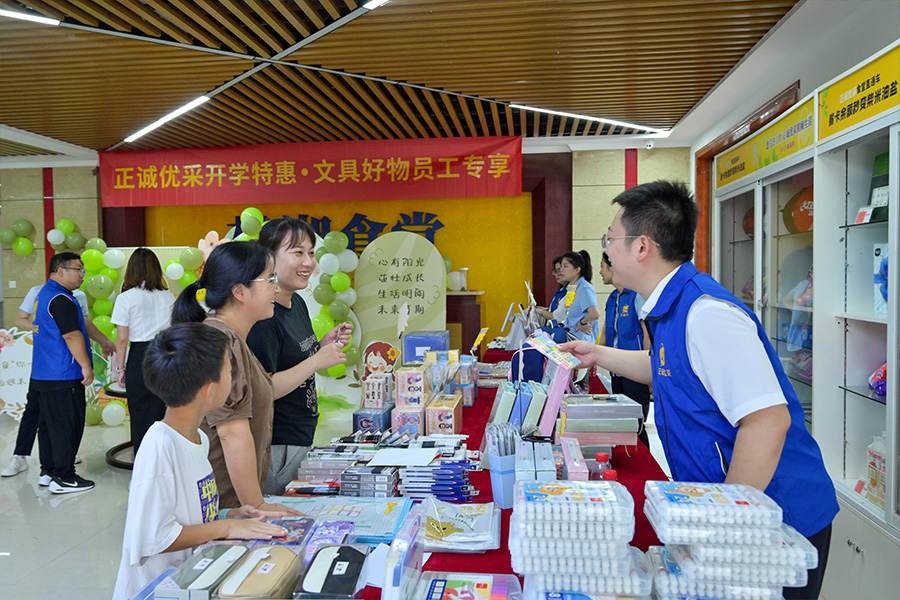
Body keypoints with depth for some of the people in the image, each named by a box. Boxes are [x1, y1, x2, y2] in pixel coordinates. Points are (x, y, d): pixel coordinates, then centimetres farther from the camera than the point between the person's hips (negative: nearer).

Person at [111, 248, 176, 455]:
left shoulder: (126, 298, -4)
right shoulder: (168, 296, 5)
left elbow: (122, 338, -4)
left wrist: (121, 367, 6)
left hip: (140, 356, -3)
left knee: (140, 415, 7)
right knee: (163, 413, 9)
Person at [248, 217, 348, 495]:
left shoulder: (298, 303, 7)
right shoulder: (262, 316, -21)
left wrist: (323, 346, 2)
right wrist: (317, 360, -22)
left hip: (301, 440, 9)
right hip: (276, 448, -9)